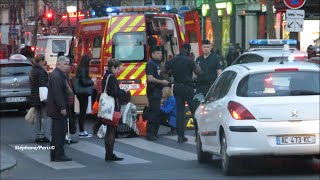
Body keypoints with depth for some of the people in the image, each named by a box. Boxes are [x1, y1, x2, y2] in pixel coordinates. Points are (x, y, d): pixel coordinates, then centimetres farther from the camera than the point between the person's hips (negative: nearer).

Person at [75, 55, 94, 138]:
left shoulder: (80, 69, 11)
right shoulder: (83, 70, -17)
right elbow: (84, 82, -22)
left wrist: (90, 80, 6)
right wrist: (92, 82, -7)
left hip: (80, 93, 10)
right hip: (83, 94, -10)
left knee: (82, 112, 14)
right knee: (83, 112, -4)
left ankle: (82, 130, 20)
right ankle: (82, 132, -1)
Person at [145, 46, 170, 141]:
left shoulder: (158, 64, 18)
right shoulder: (150, 64, -12)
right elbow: (150, 78, -21)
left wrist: (165, 81, 14)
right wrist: (162, 82, -17)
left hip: (158, 91, 10)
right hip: (153, 91, -10)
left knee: (157, 112, 12)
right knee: (153, 112, -12)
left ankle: (154, 133, 17)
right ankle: (150, 134, -11)